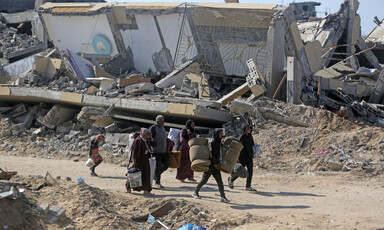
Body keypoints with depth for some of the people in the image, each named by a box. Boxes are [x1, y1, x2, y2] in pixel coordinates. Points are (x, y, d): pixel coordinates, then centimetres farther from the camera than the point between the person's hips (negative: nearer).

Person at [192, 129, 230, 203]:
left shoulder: (220, 144, 11)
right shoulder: (211, 143, -11)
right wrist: (217, 162, -25)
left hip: (216, 166, 6)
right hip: (209, 165, -6)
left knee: (220, 181, -4)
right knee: (204, 180, 1)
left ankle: (222, 197, -9)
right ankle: (195, 192, 19)